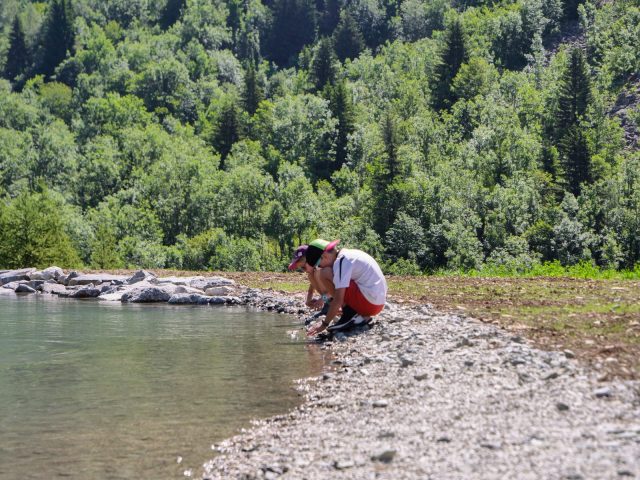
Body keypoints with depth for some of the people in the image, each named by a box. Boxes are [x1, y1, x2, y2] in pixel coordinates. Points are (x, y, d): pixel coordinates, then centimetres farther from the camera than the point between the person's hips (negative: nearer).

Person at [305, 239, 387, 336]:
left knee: (324, 274, -9)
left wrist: (324, 323, -12)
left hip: (369, 301, -9)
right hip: (378, 304, 9)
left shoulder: (341, 261, -12)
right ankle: (363, 315, 9)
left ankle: (349, 315, -7)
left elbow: (338, 299, -18)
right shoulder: (349, 254, 17)